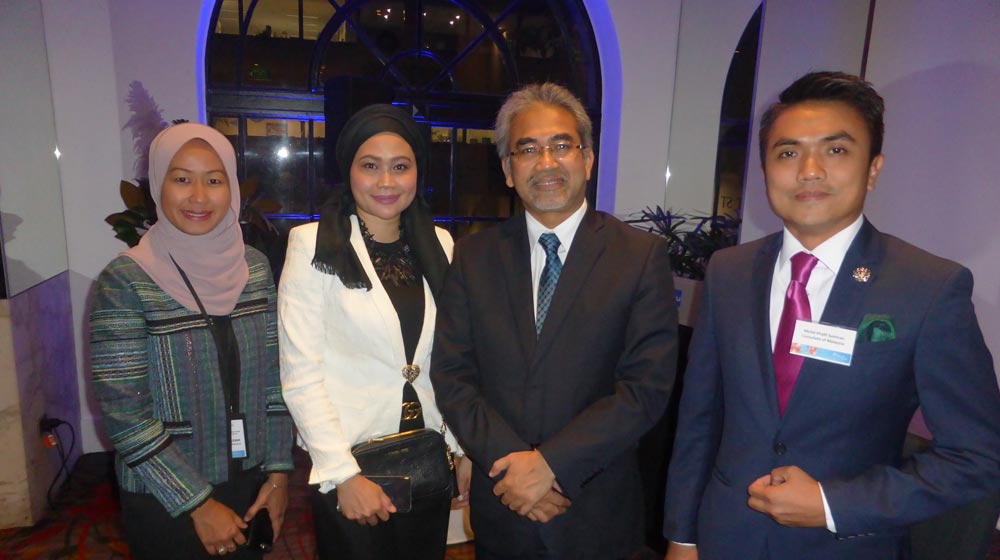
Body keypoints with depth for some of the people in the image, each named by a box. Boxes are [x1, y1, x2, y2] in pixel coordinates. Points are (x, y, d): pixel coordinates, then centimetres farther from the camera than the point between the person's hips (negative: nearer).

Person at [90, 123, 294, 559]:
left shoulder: (254, 267, -3)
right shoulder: (125, 280, -15)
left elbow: (274, 376, 2)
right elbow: (122, 411, -16)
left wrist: (279, 470, -2)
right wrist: (198, 504, -15)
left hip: (251, 483, 4)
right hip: (164, 500, -4)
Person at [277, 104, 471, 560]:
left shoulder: (439, 244, 3)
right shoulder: (314, 245, -9)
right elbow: (300, 374, -11)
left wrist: (464, 446, 3)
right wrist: (342, 475, -14)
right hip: (350, 464, -4)